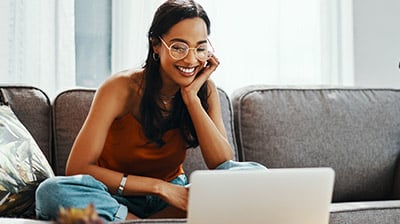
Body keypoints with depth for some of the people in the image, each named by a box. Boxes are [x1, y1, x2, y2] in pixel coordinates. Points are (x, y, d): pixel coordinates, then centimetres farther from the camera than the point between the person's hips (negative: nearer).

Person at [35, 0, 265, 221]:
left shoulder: (205, 90, -4)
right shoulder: (121, 88, -15)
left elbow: (225, 165, -16)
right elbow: (77, 169, -22)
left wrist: (191, 97, -21)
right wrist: (159, 186, -26)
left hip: (172, 199, 3)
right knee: (52, 191, -33)